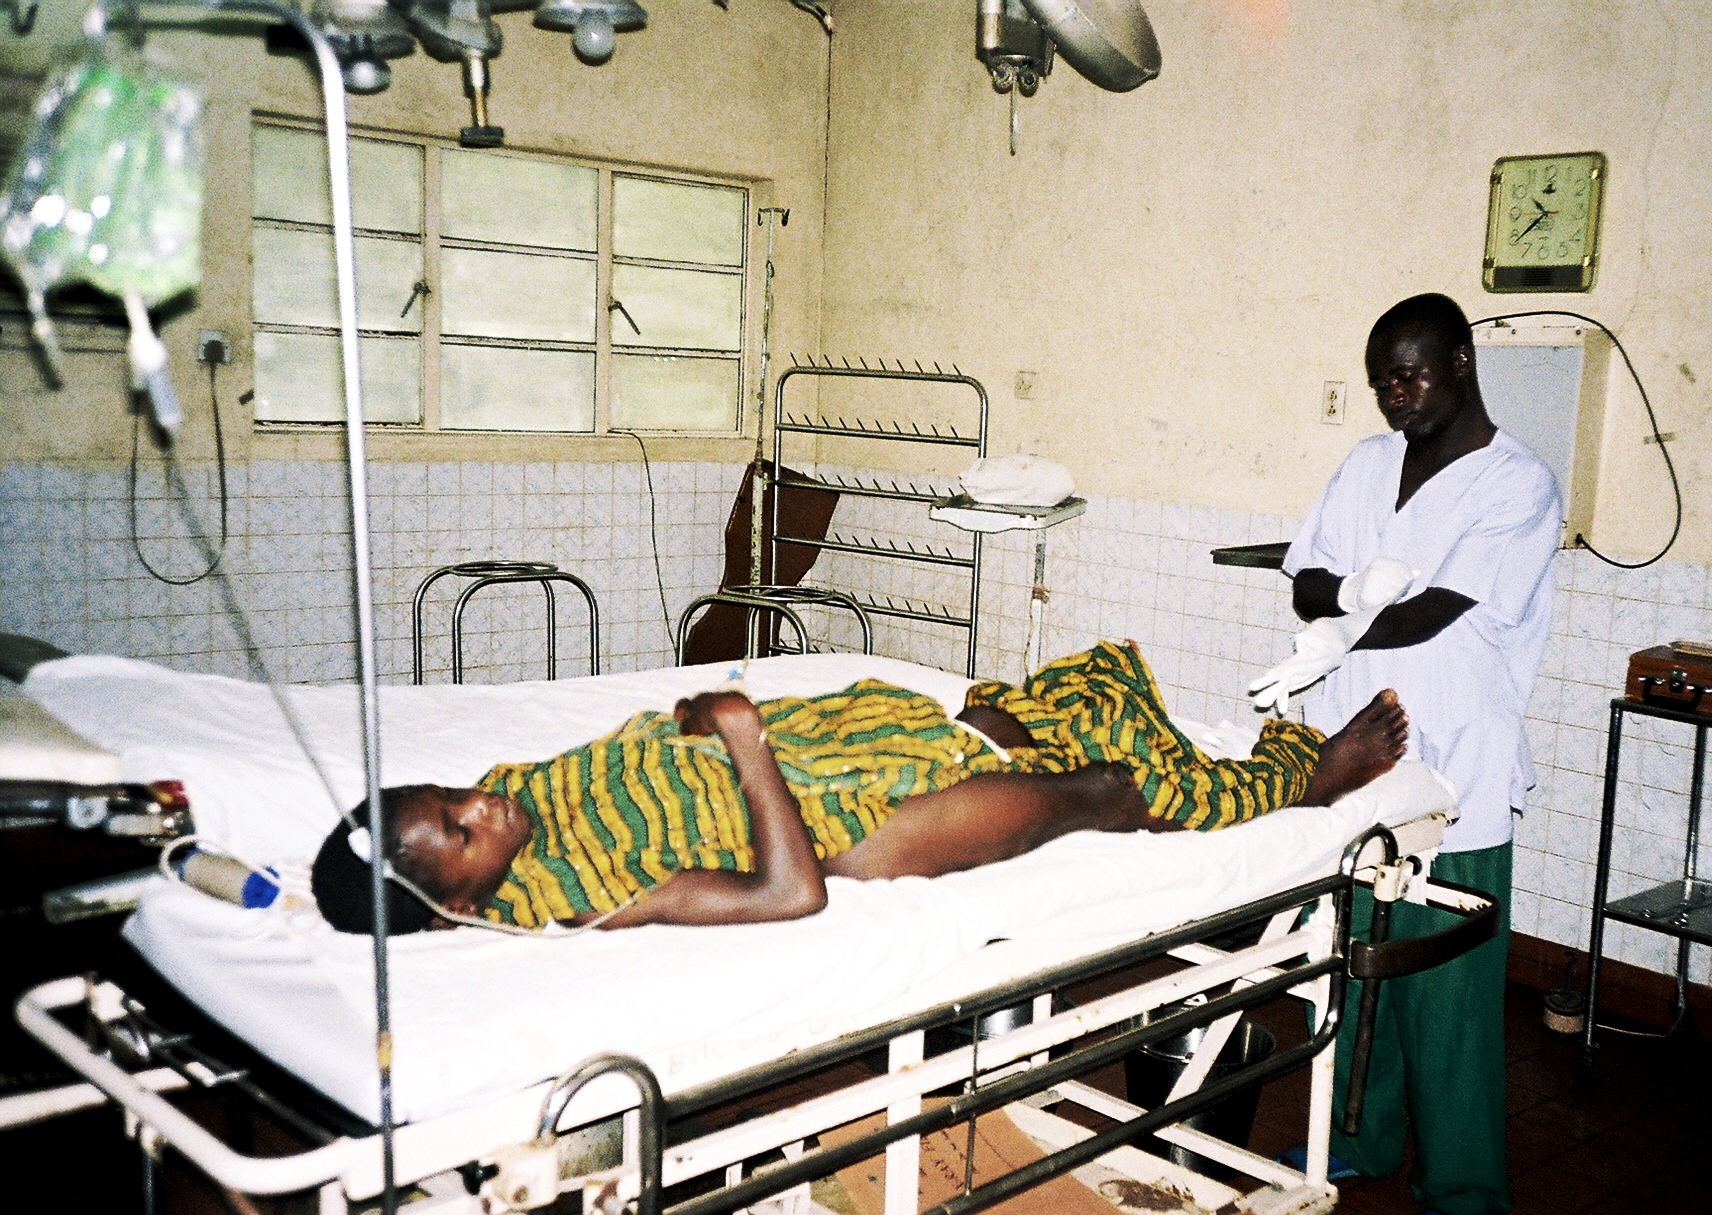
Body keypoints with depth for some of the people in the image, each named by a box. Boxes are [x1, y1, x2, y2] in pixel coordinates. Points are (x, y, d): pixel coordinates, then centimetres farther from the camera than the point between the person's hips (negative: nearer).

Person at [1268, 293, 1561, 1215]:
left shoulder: (1517, 486, -8)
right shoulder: (1368, 464, 11)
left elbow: (1439, 610, -18)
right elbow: (1304, 581, 9)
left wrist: (1338, 640, -21)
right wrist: (1350, 591, -11)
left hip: (1454, 774, -6)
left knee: (1447, 987, 2)